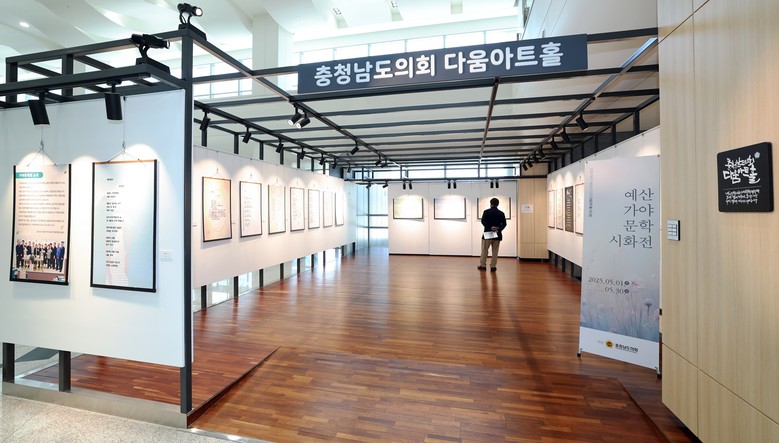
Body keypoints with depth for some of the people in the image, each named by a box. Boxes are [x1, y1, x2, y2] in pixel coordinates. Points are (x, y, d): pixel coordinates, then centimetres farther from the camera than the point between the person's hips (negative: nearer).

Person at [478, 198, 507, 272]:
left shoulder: (486, 211, -3)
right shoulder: (501, 213, 5)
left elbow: (483, 221, -13)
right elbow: (504, 224, -3)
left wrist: (490, 227, -15)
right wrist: (498, 229, -13)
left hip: (488, 233, -2)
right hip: (497, 234, 3)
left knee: (484, 250, 7)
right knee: (495, 251, 8)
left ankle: (482, 265, 11)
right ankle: (493, 266, 9)